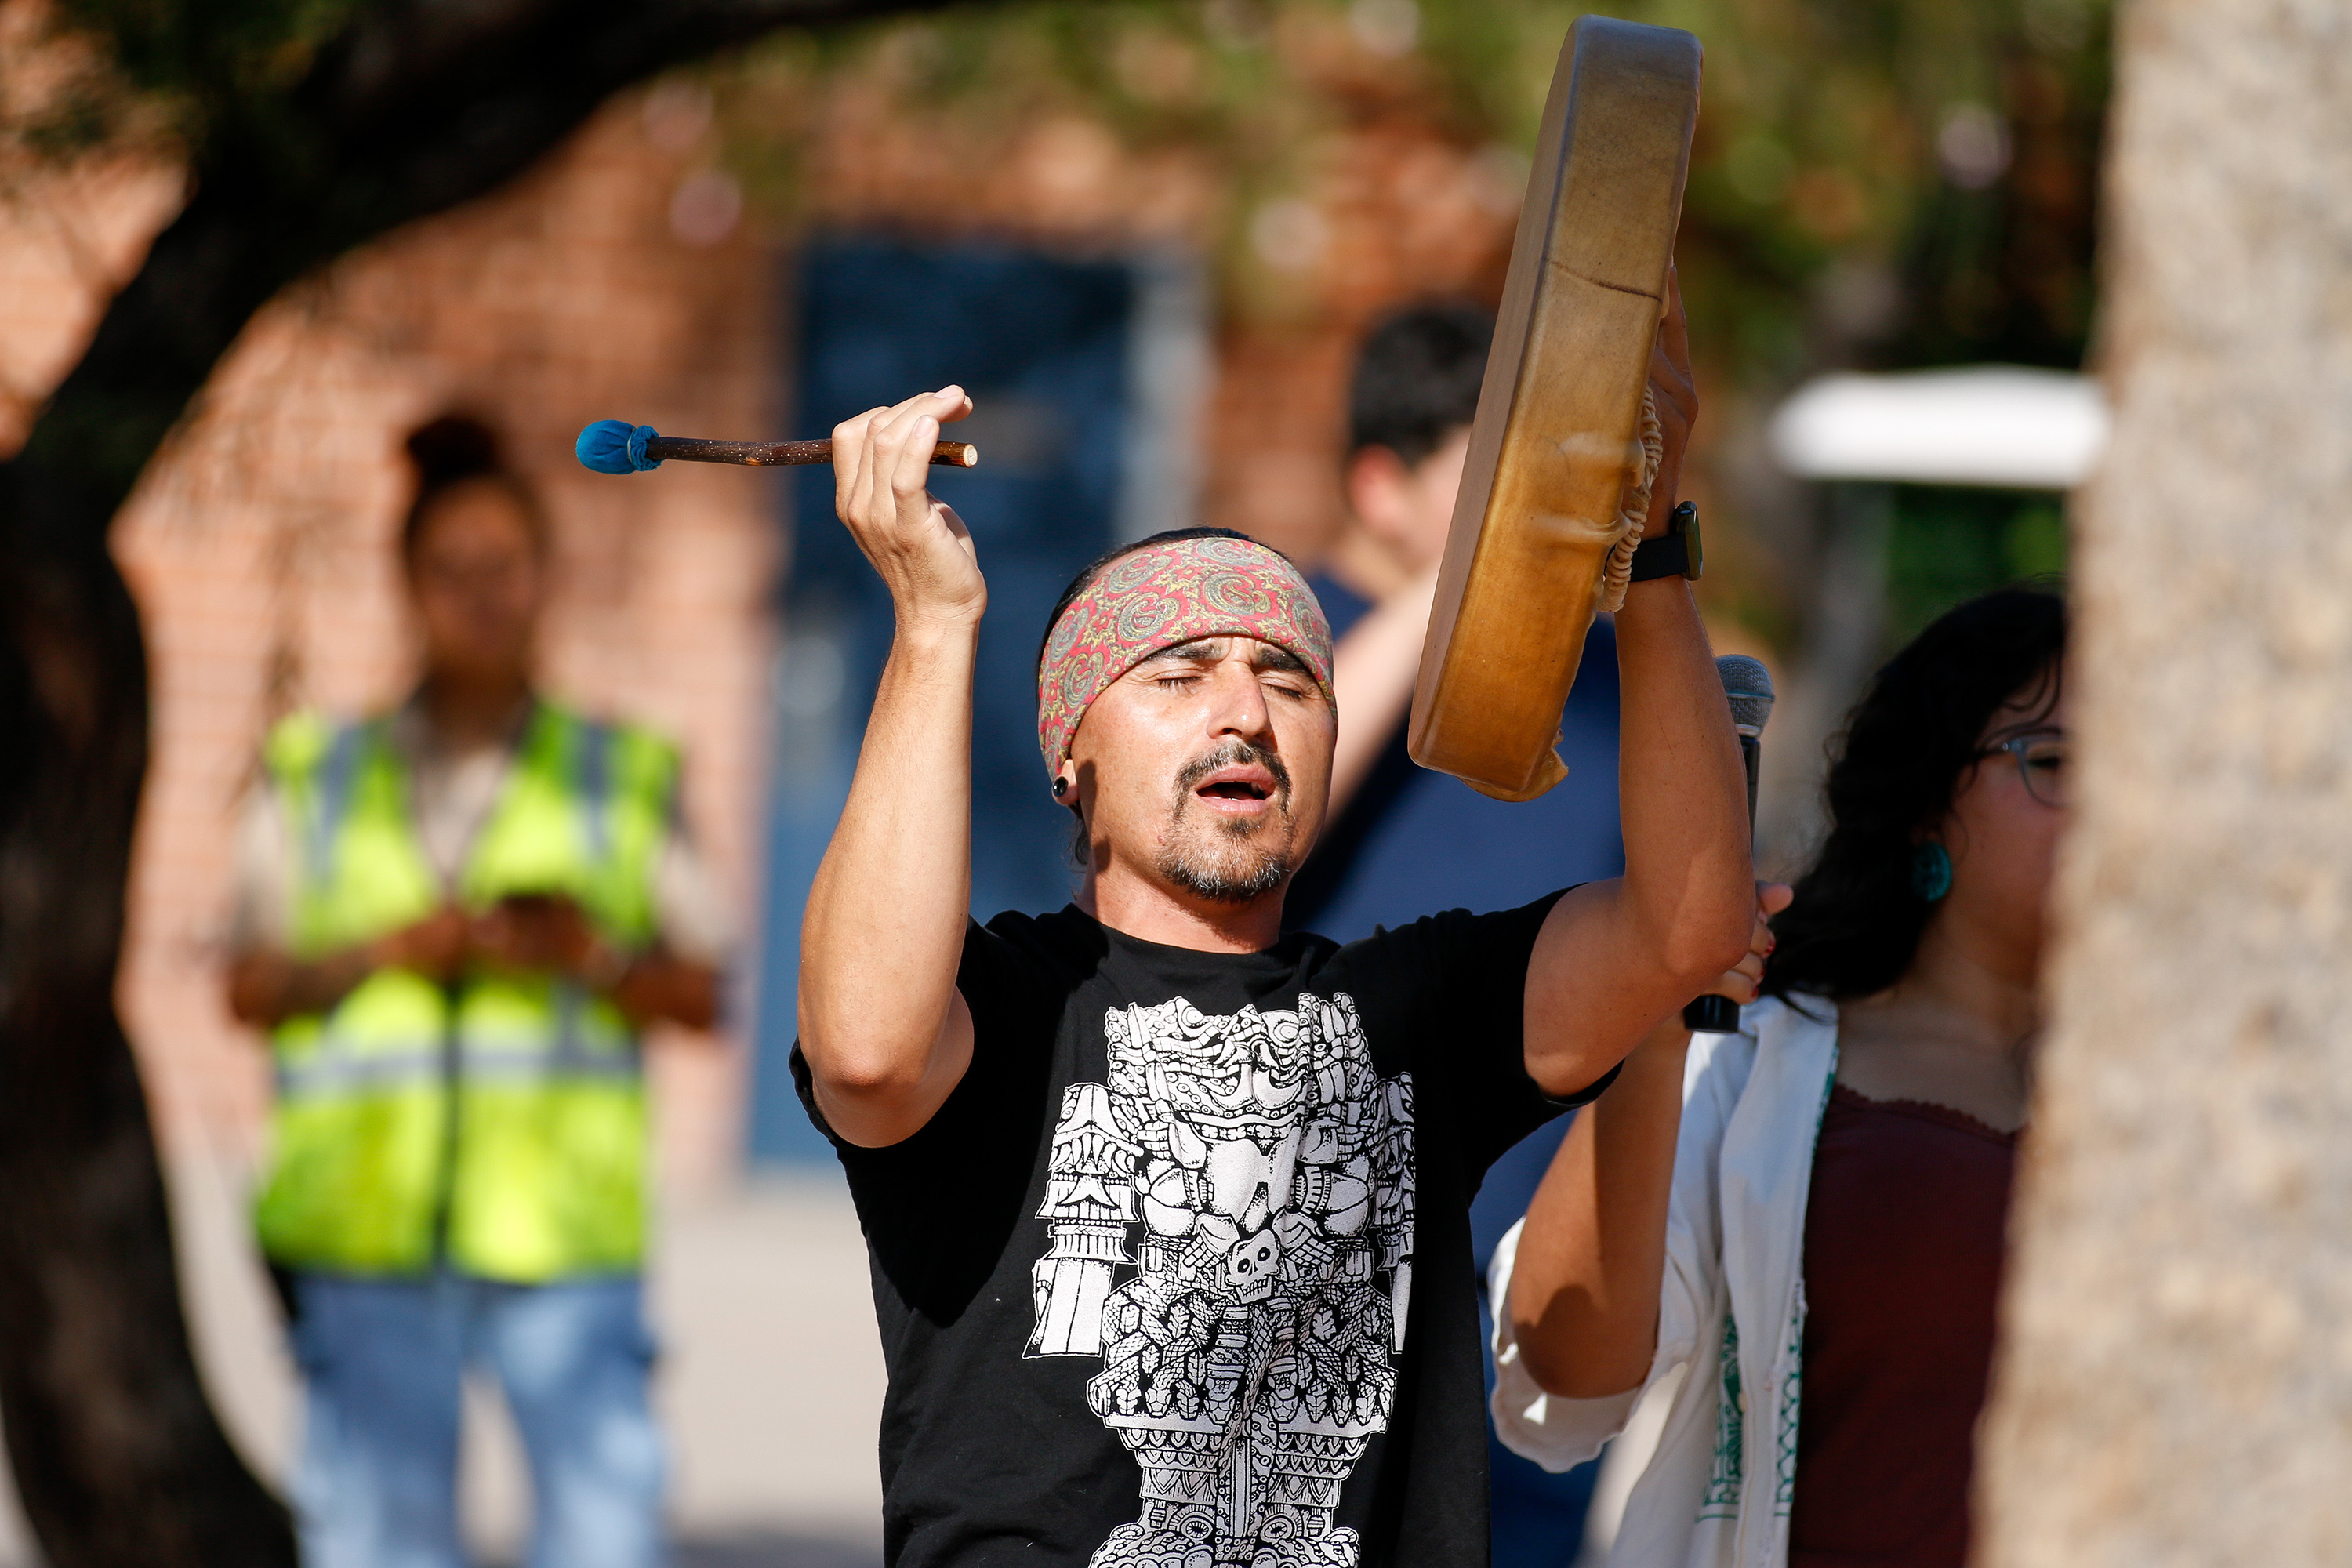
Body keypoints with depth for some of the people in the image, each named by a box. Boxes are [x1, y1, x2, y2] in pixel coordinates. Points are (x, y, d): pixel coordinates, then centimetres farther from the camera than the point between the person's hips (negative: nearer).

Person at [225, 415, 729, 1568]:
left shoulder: (625, 775, 11)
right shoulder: (318, 779, 13)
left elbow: (701, 997, 9)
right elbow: (249, 989, 8)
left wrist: (593, 956, -11)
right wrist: (384, 952, -8)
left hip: (561, 1236, -1)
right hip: (364, 1241, 1)